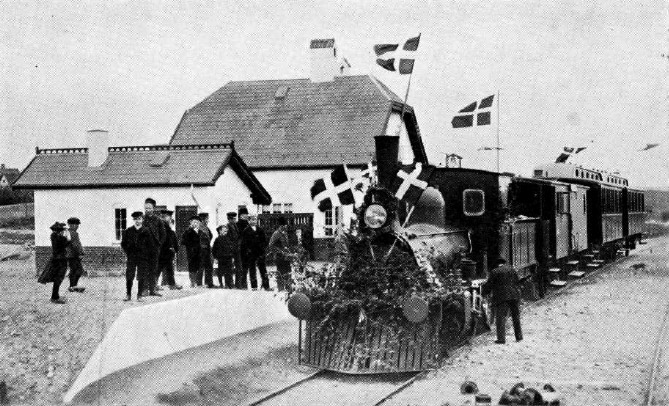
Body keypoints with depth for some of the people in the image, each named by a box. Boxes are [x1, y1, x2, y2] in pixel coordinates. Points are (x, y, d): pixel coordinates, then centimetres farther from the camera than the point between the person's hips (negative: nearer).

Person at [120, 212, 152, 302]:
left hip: (143, 258, -1)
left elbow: (151, 245, 4)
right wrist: (128, 252, 4)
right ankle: (128, 295, 7)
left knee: (141, 277, -1)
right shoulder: (128, 231, 6)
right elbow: (123, 243, 12)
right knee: (129, 277, 0)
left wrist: (145, 254, -1)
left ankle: (140, 296, 6)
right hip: (131, 257, 1)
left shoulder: (146, 232, 1)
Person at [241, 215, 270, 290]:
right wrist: (247, 250, -8)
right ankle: (254, 286, 5)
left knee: (263, 269, 0)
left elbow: (265, 241, 16)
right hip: (250, 254, -3)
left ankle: (266, 286, 1)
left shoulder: (260, 230, 14)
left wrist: (263, 247, 2)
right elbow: (243, 243, 0)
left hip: (260, 253, 3)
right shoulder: (246, 231, 3)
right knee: (252, 270, 0)